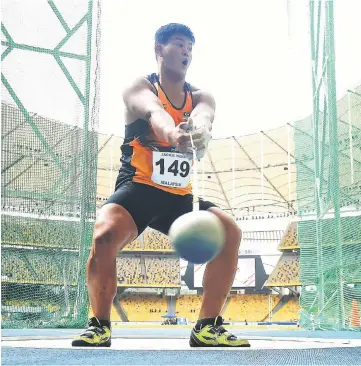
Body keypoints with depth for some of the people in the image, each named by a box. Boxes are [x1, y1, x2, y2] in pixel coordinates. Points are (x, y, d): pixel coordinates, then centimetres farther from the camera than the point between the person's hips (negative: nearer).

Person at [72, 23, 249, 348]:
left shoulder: (201, 97, 8)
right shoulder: (139, 88, -3)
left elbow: (203, 116, -20)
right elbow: (153, 111, -30)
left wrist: (200, 130, -46)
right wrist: (171, 132, -54)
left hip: (180, 195, 4)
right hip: (138, 187, -4)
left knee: (230, 232, -15)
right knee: (106, 233, -32)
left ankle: (207, 327, -5)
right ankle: (100, 326, -12)